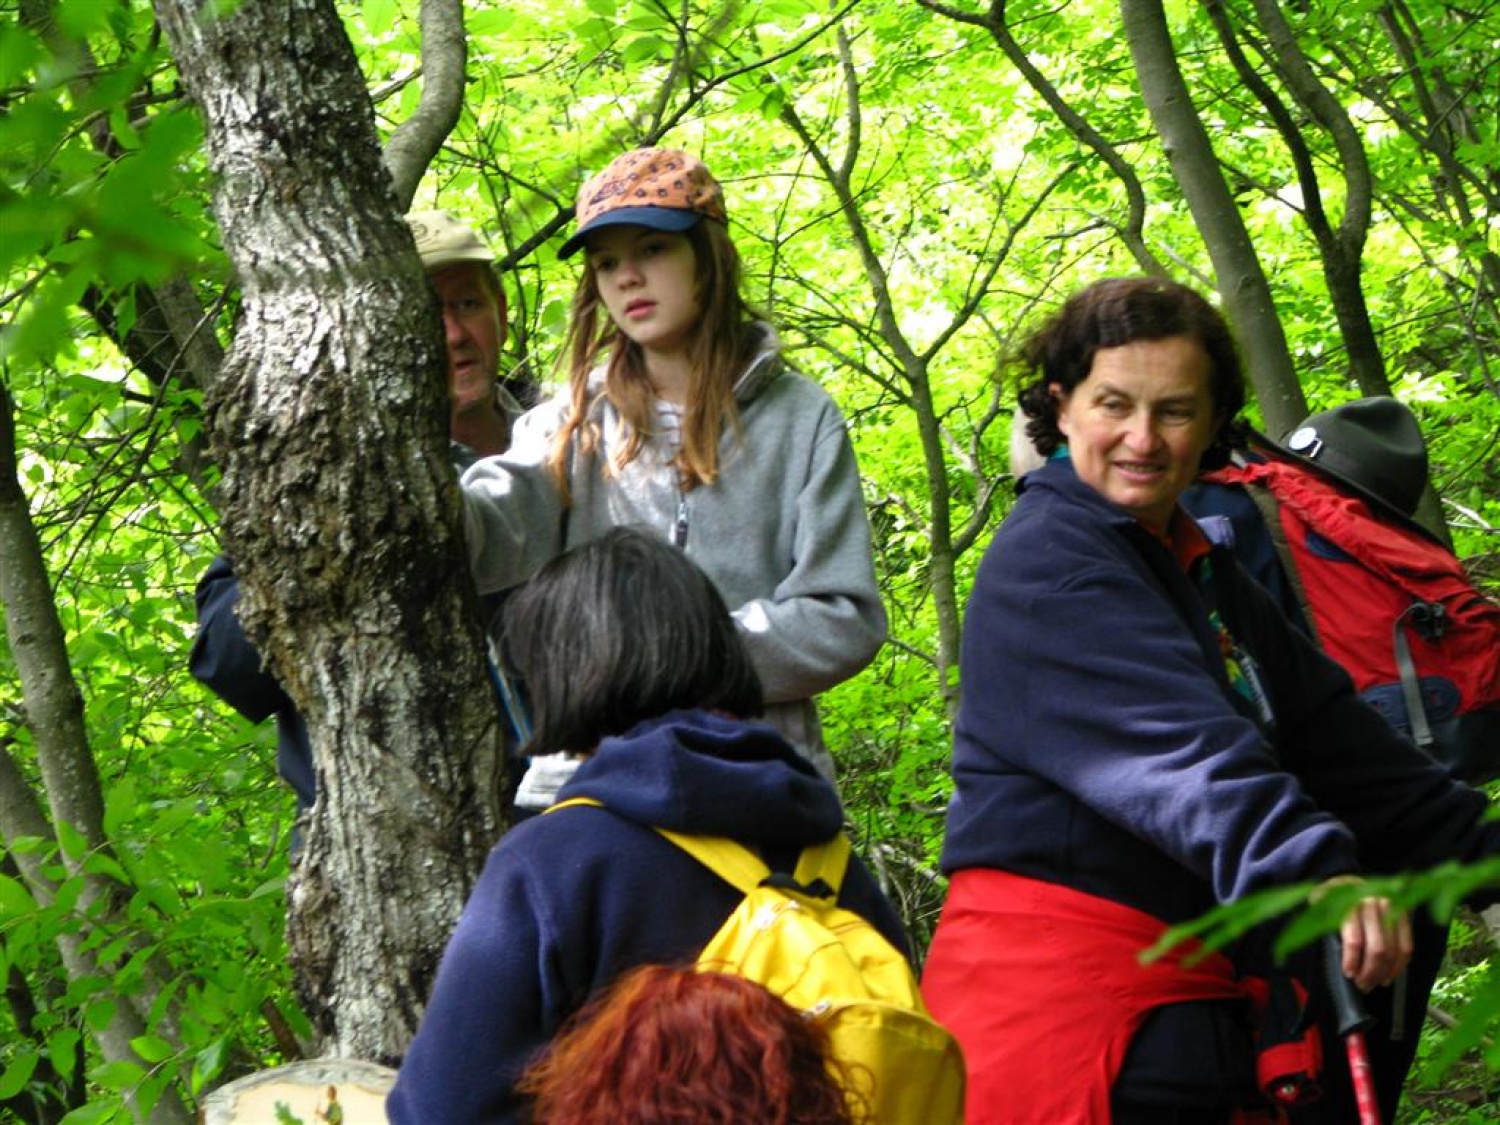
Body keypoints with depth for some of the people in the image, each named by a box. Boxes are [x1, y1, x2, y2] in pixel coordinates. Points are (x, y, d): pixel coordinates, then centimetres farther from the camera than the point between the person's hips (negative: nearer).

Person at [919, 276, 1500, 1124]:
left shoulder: (1202, 577, 20)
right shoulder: (1045, 563, -11)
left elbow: (1341, 747, 17)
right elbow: (1176, 747, -27)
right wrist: (1310, 869, -40)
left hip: (1188, 998, 9)